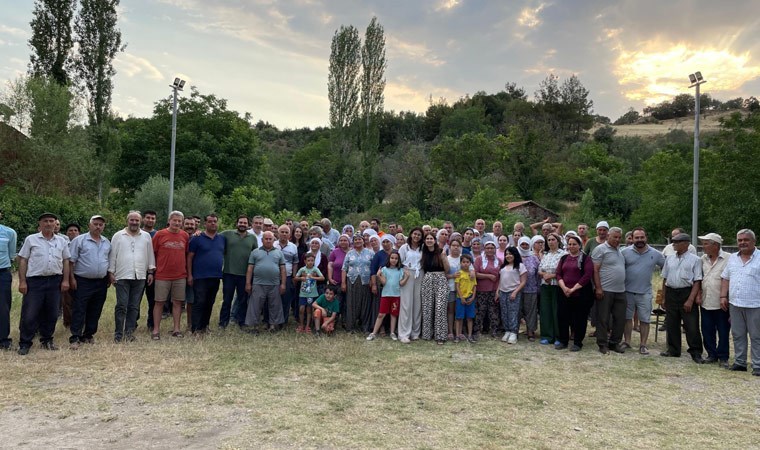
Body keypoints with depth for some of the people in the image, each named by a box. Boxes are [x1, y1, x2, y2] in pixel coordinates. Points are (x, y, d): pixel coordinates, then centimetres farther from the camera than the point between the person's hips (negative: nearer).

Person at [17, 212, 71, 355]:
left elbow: (65, 261, 12)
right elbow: (23, 260, 1)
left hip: (55, 281, 3)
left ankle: (47, 340, 23)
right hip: (34, 281, -3)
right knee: (29, 314, -2)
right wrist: (22, 281, -5)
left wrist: (65, 280, 5)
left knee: (51, 314, 9)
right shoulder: (31, 239, 2)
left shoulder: (61, 241, 9)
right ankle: (24, 343, 9)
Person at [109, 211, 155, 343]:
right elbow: (112, 256, 4)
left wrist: (151, 272, 7)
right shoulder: (118, 236, 4)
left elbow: (150, 255, 11)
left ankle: (129, 332, 15)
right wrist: (111, 272, 0)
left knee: (134, 307, 7)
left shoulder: (146, 236, 9)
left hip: (140, 277, 2)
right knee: (121, 306, -3)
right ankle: (118, 333, 4)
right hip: (122, 276, -2)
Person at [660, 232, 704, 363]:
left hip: (687, 293, -5)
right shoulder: (669, 259, 10)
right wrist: (663, 297, 12)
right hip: (671, 294, 5)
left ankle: (696, 353, 9)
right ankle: (673, 350, 24)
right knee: (671, 325, 11)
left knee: (691, 326, -2)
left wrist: (690, 300, -16)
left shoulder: (695, 260, -4)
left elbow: (697, 282, -8)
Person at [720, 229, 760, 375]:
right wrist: (723, 296, 6)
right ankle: (740, 362, 22)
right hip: (735, 304, 5)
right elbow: (725, 278, 15)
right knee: (738, 335, 12)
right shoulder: (732, 258, 11)